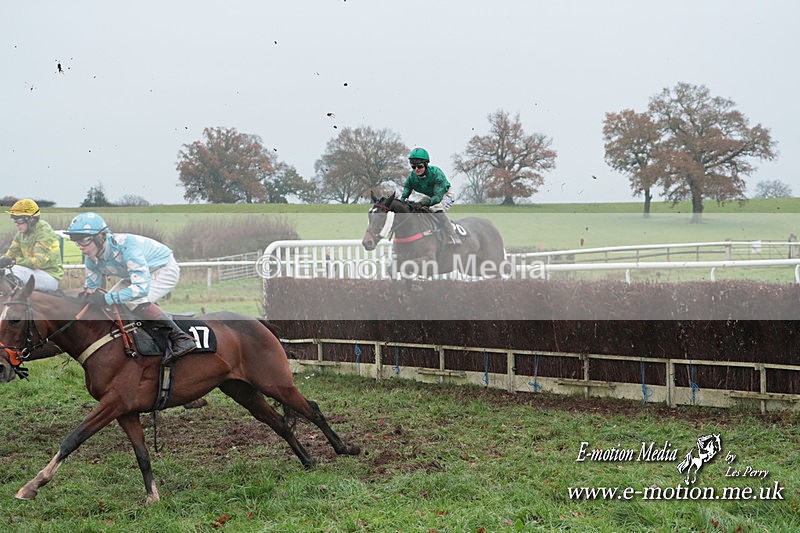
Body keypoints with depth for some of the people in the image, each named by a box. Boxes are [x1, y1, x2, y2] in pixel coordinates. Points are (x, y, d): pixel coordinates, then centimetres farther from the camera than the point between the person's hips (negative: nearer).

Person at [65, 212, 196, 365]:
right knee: (113, 305, -4)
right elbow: (92, 288, 1)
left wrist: (107, 298, -44)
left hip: (165, 269, -9)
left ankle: (181, 339, -23)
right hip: (142, 273, 9)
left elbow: (142, 287, -43)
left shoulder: (125, 245, -37)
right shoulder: (91, 259, -13)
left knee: (134, 302, -30)